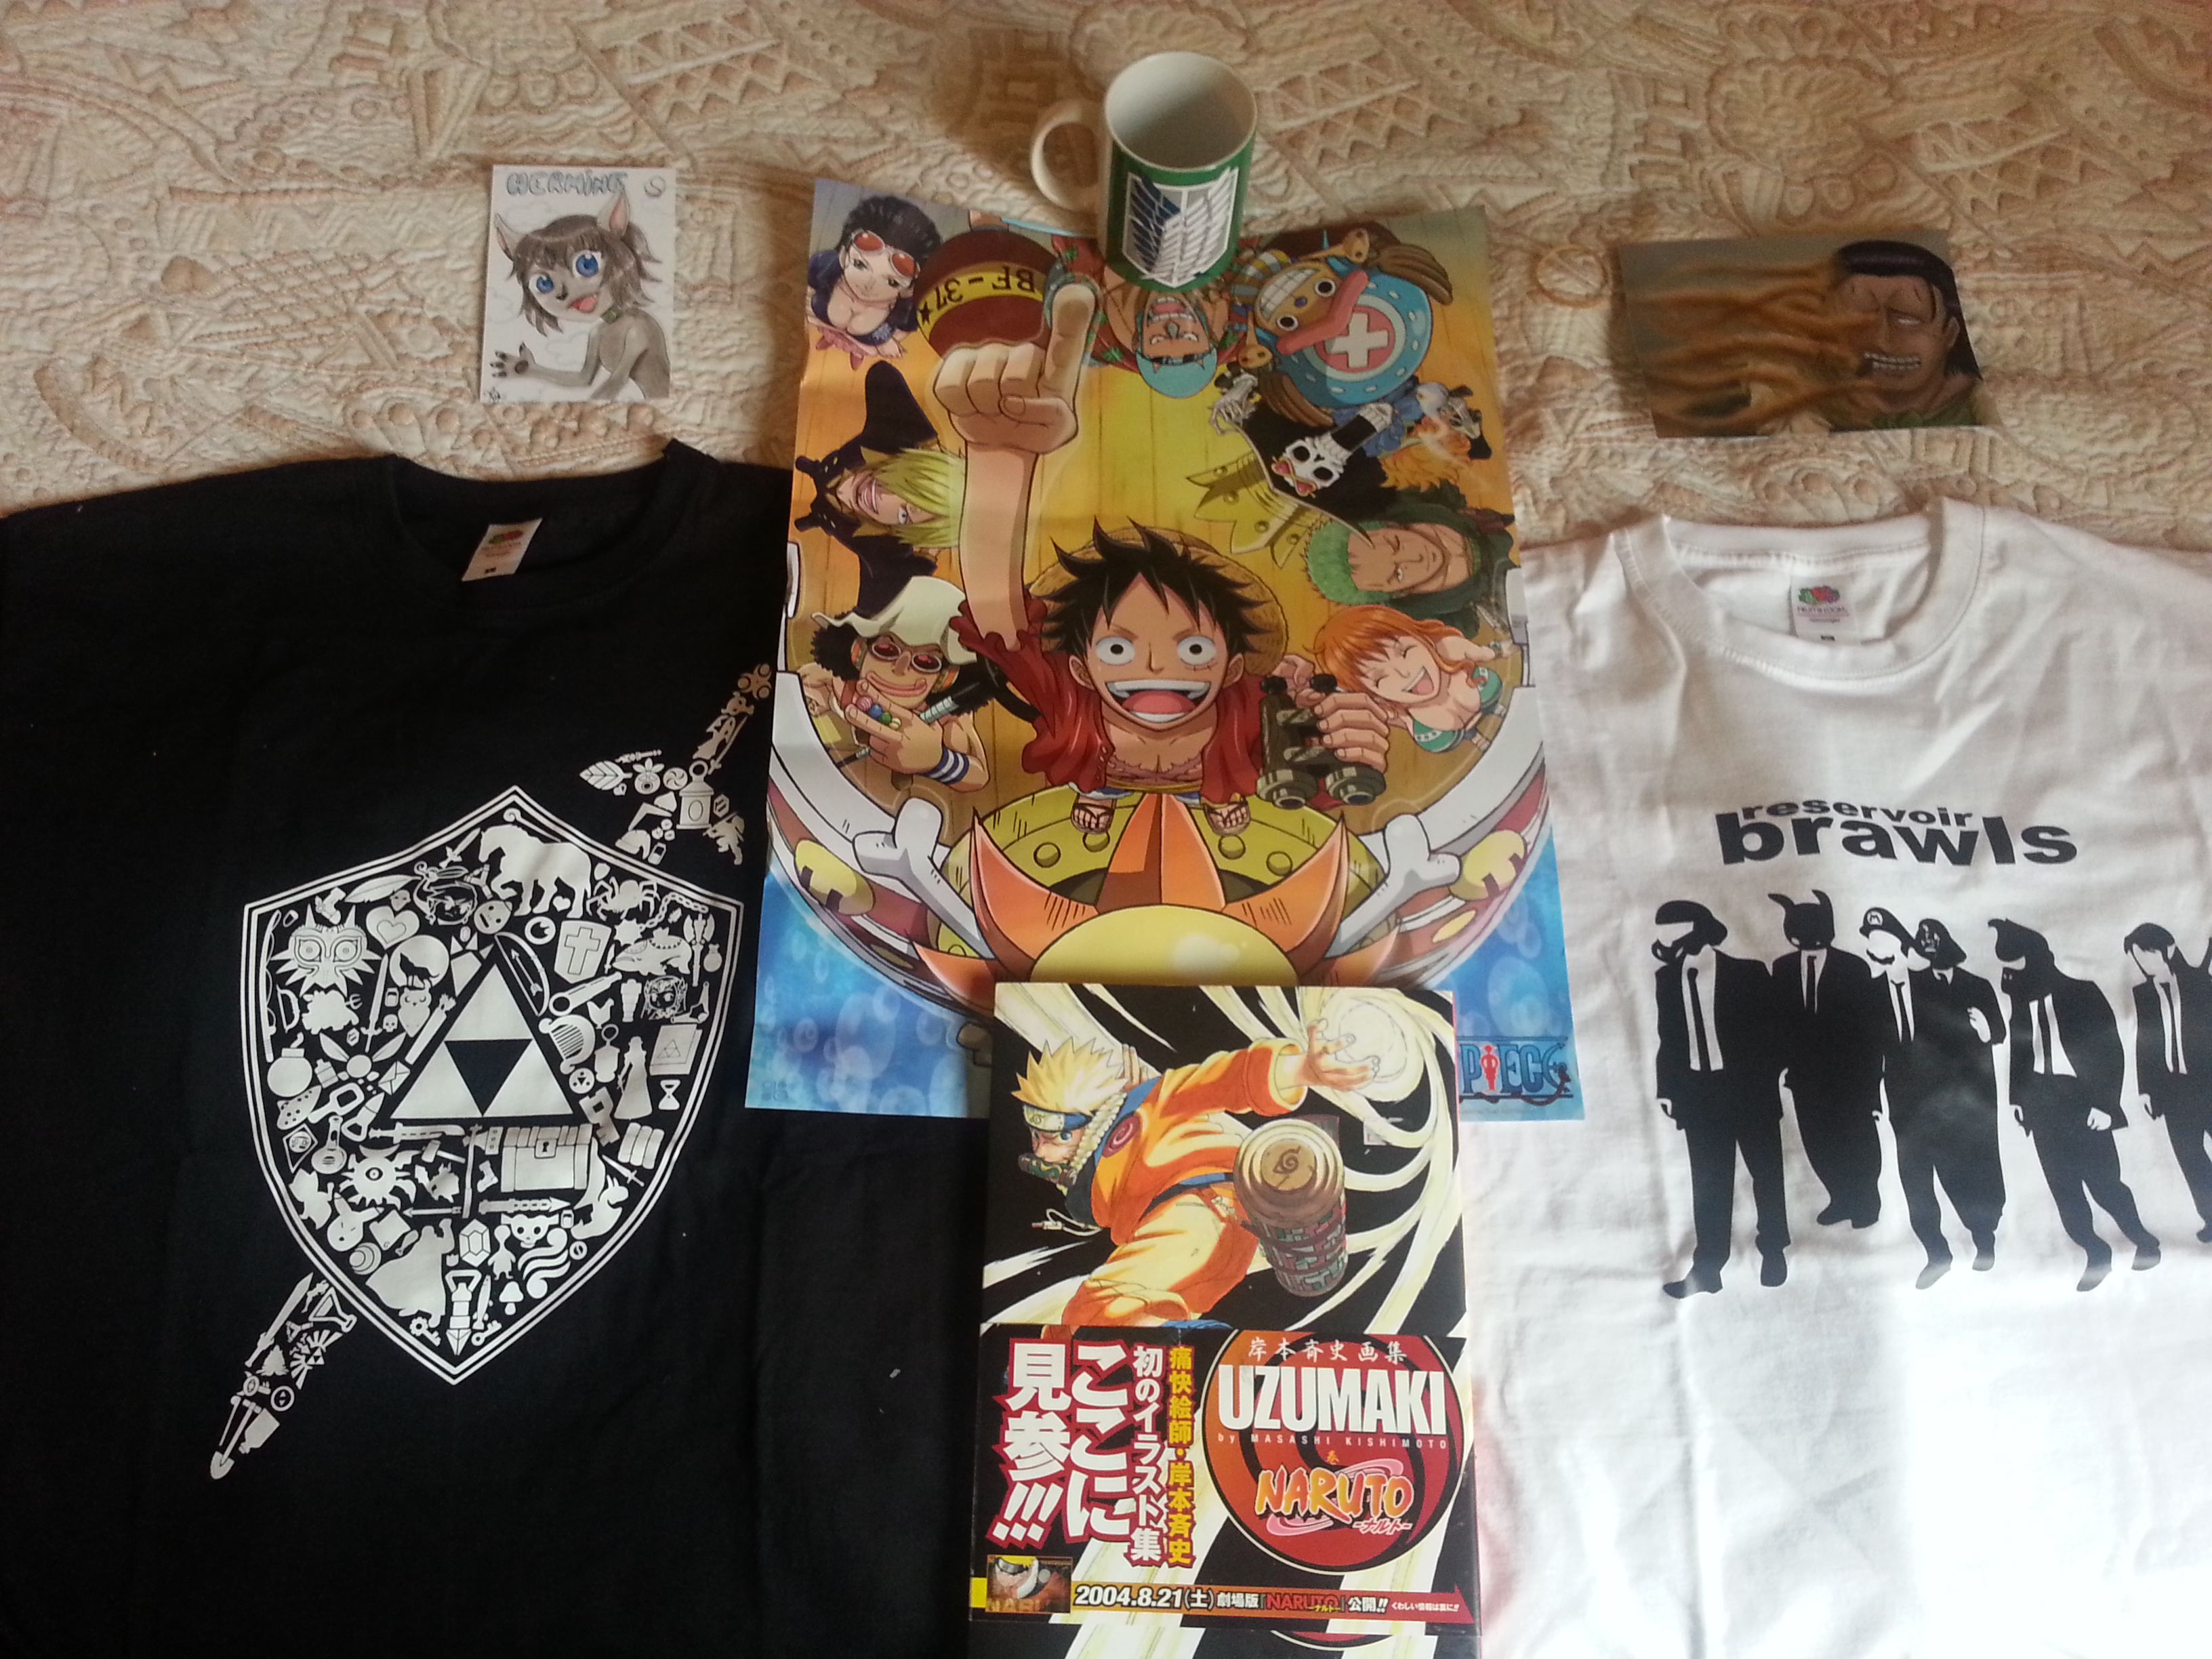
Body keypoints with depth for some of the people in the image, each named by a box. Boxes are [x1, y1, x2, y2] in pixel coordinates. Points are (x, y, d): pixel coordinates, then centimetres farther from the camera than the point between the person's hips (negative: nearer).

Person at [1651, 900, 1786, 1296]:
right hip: (1698, 1093, 2)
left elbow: (1771, 1029, -5)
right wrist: (1667, 1089, 4)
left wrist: (1772, 1077, -11)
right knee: (1708, 1182, 6)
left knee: (1766, 1172, 13)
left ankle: (1773, 1251, 33)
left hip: (1750, 1087, -2)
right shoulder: (1666, 980, 1)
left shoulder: (1748, 973, -9)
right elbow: (1668, 1039, 6)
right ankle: (1708, 1266, 14)